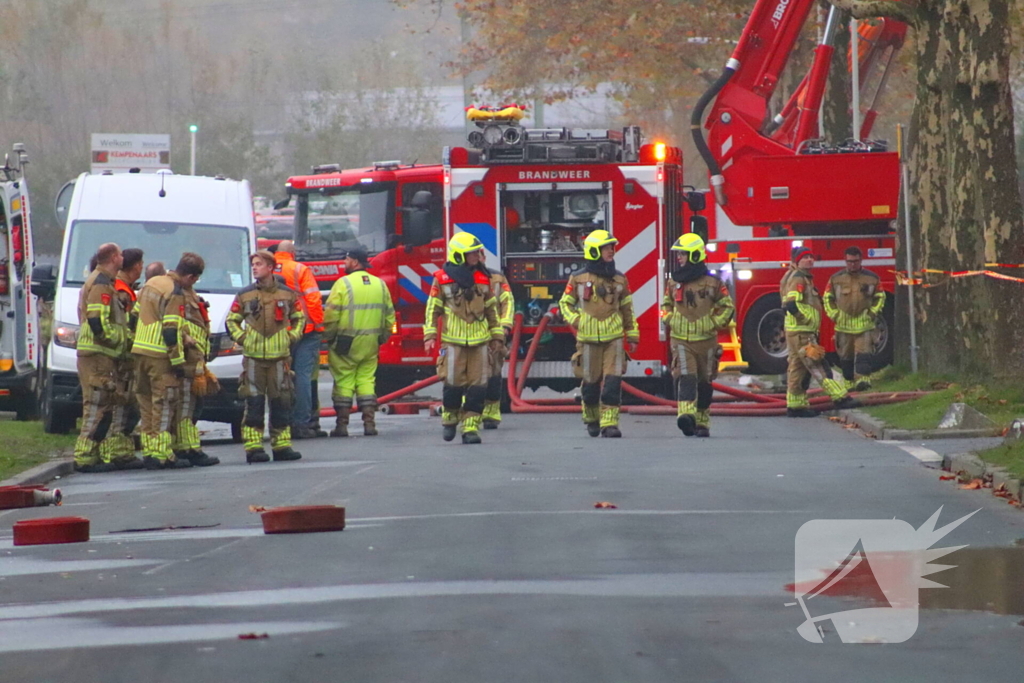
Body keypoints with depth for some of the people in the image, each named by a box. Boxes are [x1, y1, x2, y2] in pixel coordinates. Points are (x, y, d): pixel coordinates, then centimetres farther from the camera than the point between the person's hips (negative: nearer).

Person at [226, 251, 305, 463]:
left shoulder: (287, 294, 8)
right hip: (253, 357, -1)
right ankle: (253, 447, -5)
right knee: (254, 403, -5)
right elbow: (231, 320, 14)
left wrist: (293, 336, 6)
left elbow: (299, 318, 19)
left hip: (280, 356, 1)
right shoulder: (244, 296, 6)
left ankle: (282, 445, 10)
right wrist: (241, 338, 1)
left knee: (281, 403, 3)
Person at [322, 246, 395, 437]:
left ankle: (342, 424, 1)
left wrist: (328, 337, 0)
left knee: (343, 381, 1)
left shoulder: (343, 284, -9)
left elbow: (331, 316, -12)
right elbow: (389, 316, 11)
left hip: (346, 342, -5)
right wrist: (382, 338, 19)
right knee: (367, 380, 11)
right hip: (370, 344, 5)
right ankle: (369, 423, 4)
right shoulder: (380, 285, 8)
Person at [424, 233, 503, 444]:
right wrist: (430, 336, -3)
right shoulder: (442, 279, -1)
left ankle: (470, 426, 2)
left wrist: (496, 335, 17)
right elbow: (432, 309, 3)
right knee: (453, 383, -3)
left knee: (477, 386, -2)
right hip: (453, 341, -3)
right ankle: (449, 418, 19)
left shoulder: (483, 279, 9)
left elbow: (491, 309, 16)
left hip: (479, 340, 3)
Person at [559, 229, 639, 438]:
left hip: (614, 337, 1)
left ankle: (609, 423, -9)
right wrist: (574, 320, -6)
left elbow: (627, 309, 16)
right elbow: (565, 303, 11)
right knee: (591, 382, 5)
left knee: (613, 381, -10)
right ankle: (591, 419, 27)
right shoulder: (578, 280, 0)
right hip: (588, 339, -1)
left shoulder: (619, 280, 8)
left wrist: (632, 335, 16)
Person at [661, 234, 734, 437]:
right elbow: (666, 304, 21)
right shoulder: (673, 282, 7)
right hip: (681, 341, 0)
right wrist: (668, 320, 3)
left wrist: (715, 323, -6)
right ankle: (686, 414, -33)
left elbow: (727, 307, 6)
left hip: (706, 341, 0)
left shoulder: (712, 283, -1)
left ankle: (702, 422, 18)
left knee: (704, 383, 8)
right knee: (685, 377, -18)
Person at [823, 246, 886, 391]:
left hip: (864, 325, -1)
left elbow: (880, 297, 14)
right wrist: (834, 314, 1)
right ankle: (849, 381, 15)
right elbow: (828, 298, 13)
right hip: (843, 325, 1)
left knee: (864, 352, -16)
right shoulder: (836, 279, 5)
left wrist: (873, 312, 0)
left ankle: (862, 378, -23)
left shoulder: (872, 278, 5)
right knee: (846, 356, 6)